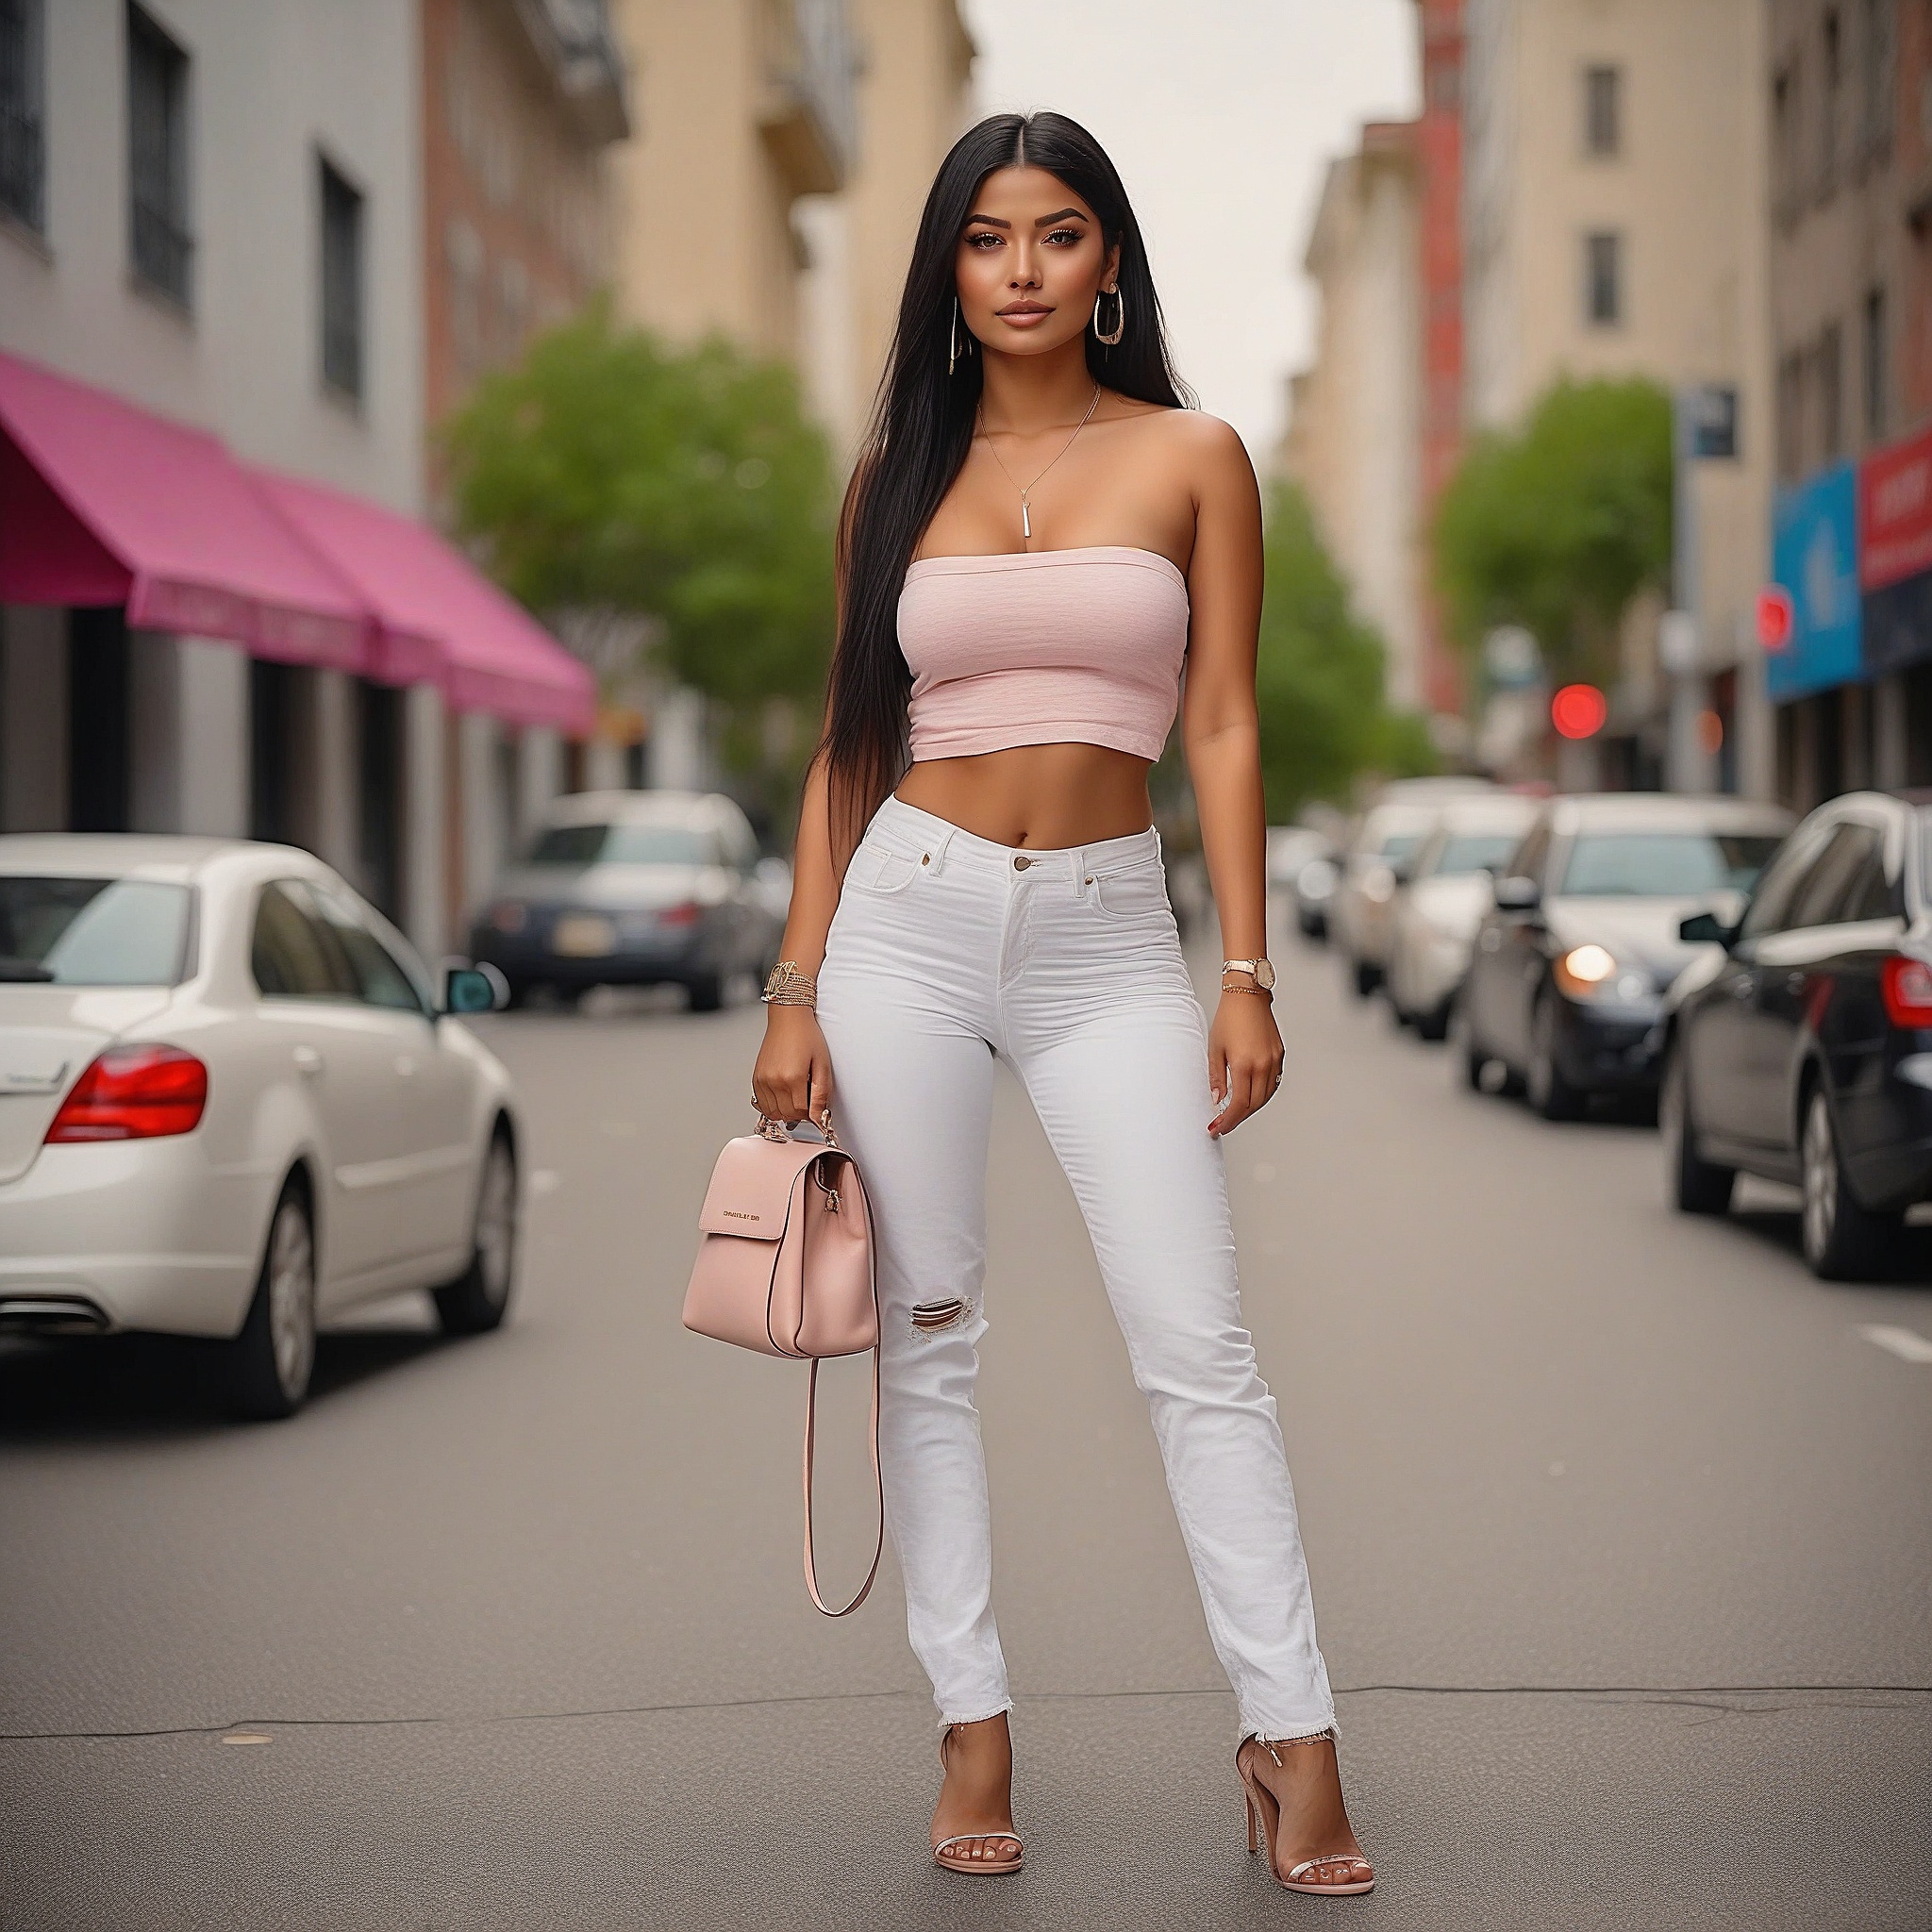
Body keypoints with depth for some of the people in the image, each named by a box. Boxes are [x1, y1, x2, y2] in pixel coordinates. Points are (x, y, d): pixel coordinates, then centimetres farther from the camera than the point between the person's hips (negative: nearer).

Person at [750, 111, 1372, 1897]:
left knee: (1201, 1347, -6)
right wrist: (797, 992, 3)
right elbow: (848, 743, 9)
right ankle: (973, 1726, 12)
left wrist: (1247, 975, -4)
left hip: (1108, 935, -1)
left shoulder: (1191, 457, 4)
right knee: (930, 1338, 4)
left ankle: (1293, 1738, 1)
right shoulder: (900, 472, 9)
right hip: (909, 916, 2)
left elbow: (1222, 728, 2)